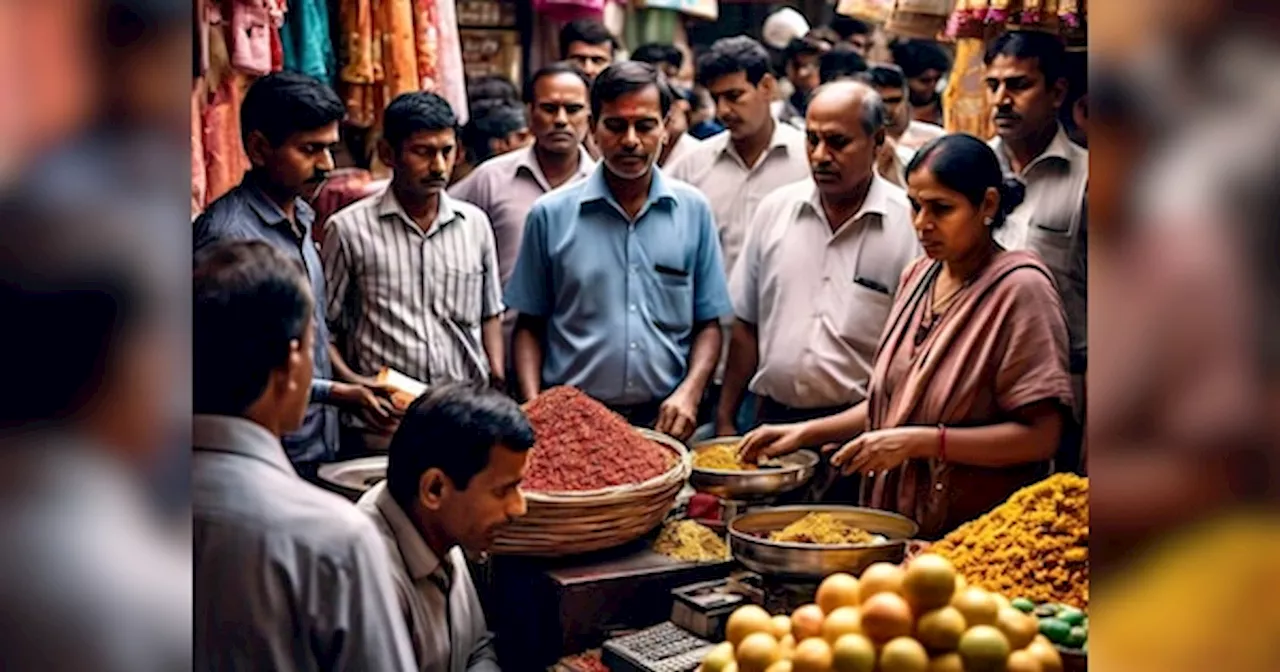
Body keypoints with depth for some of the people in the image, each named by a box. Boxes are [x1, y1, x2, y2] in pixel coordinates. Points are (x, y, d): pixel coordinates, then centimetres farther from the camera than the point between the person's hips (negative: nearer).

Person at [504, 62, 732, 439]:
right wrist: (534, 407, -8)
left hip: (664, 420, 1)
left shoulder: (693, 210, 5)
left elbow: (708, 324, 7)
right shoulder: (550, 215, 2)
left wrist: (689, 393, -8)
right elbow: (529, 326, 6)